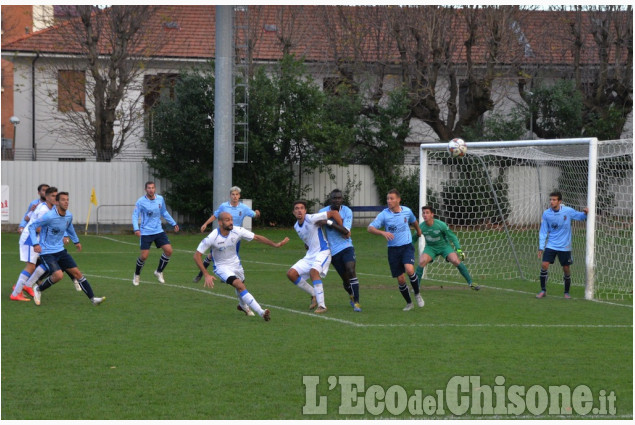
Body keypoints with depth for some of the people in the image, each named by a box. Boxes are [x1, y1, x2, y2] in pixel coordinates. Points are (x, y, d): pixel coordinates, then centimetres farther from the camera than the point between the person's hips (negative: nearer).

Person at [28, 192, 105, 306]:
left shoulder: (69, 215, 1)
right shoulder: (50, 216, -21)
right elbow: (32, 226, -13)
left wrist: (76, 241, 34)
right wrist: (35, 244, -23)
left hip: (60, 250, 7)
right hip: (47, 252, -7)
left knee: (76, 272, 0)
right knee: (58, 275, -24)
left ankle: (92, 298, 4)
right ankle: (38, 289, 2)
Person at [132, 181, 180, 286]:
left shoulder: (160, 199, 3)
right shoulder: (141, 201, -10)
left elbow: (164, 213, 19)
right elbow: (135, 215, -9)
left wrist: (174, 223, 19)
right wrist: (136, 229, -24)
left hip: (158, 231, 4)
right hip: (146, 233, -4)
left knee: (168, 250, -7)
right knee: (144, 256, -9)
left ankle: (159, 272, 14)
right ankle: (137, 275, 18)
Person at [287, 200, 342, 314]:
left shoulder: (311, 219, -15)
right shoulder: (296, 226, 9)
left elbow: (334, 213, -14)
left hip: (323, 252, -8)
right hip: (310, 255, 8)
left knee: (313, 271, -34)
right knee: (291, 274, -5)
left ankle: (321, 305, -31)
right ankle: (314, 295, 9)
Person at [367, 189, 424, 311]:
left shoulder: (407, 211, -1)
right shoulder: (384, 214, -8)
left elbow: (413, 221, 22)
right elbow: (370, 228, -14)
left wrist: (418, 230, 40)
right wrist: (383, 233, -31)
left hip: (407, 246, 0)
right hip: (393, 249, 0)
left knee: (409, 270, -26)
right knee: (400, 279, 1)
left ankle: (417, 294, 0)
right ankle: (408, 303, 23)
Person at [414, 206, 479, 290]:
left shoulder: (441, 225, -21)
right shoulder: (421, 227, -14)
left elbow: (452, 237, -11)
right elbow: (414, 239, 4)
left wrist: (459, 250, -18)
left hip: (444, 246, -1)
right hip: (430, 248, 1)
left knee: (456, 261, -21)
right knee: (422, 262, -26)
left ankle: (470, 283, -7)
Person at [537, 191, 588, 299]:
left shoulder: (568, 211, -10)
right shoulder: (546, 214, -5)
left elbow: (580, 217, 5)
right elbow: (543, 232, 2)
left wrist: (585, 213, -18)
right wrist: (541, 247, 0)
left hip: (565, 246, -1)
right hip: (551, 245, 1)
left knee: (566, 269, 4)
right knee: (544, 265, -12)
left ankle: (567, 292, 22)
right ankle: (543, 290, 1)